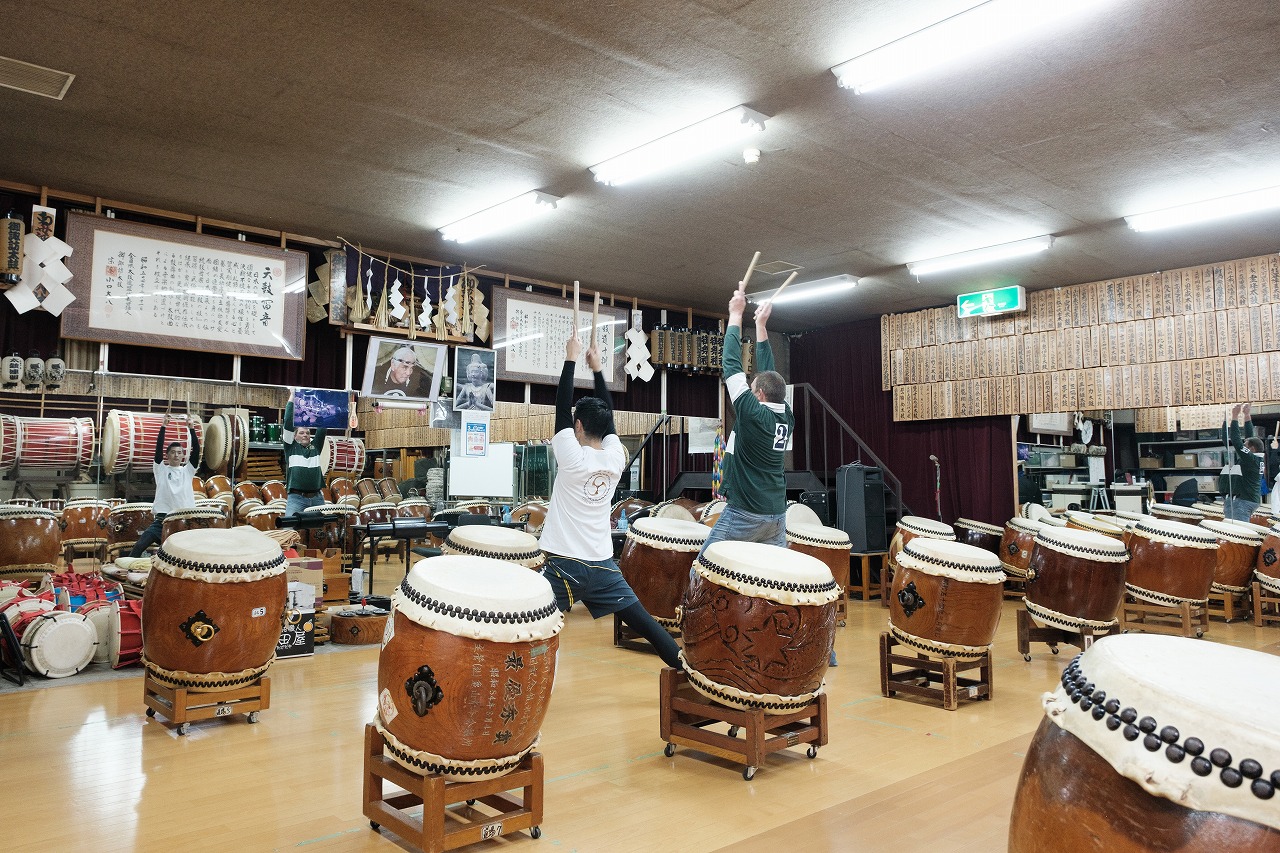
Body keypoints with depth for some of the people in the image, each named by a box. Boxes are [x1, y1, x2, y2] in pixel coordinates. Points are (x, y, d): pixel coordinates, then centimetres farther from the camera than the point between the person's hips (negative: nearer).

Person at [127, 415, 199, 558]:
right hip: (162, 519, -1)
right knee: (139, 546, -10)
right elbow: (158, 448, -3)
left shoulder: (188, 470, 11)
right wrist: (163, 427, -11)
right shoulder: (161, 470, 8)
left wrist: (191, 428, -9)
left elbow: (196, 450, 0)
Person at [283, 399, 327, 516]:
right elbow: (288, 421, 2)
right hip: (296, 498, -3)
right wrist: (291, 399, 2)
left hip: (317, 498, 3)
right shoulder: (291, 447, 8)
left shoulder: (315, 446, 15)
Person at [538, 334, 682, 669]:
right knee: (643, 621, 13)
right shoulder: (616, 457, 1)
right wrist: (596, 368, 18)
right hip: (603, 566, 5)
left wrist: (571, 359, 0)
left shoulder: (573, 457, -11)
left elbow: (562, 407, -6)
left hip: (564, 565, -5)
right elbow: (607, 416, 14)